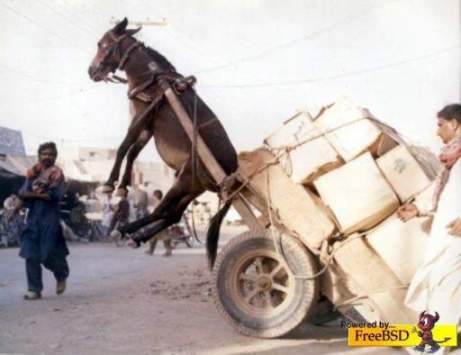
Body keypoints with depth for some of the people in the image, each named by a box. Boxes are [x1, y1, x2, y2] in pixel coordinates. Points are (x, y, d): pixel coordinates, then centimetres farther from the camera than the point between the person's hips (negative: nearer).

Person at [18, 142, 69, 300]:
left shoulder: (57, 173, -1)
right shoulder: (33, 172, 12)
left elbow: (55, 195, -14)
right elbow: (22, 193, 5)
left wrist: (33, 193, -7)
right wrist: (40, 194, -12)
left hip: (50, 218, -4)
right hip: (33, 218, 4)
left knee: (49, 254, -7)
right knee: (31, 255, 0)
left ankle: (62, 275, 23)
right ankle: (34, 289, 8)